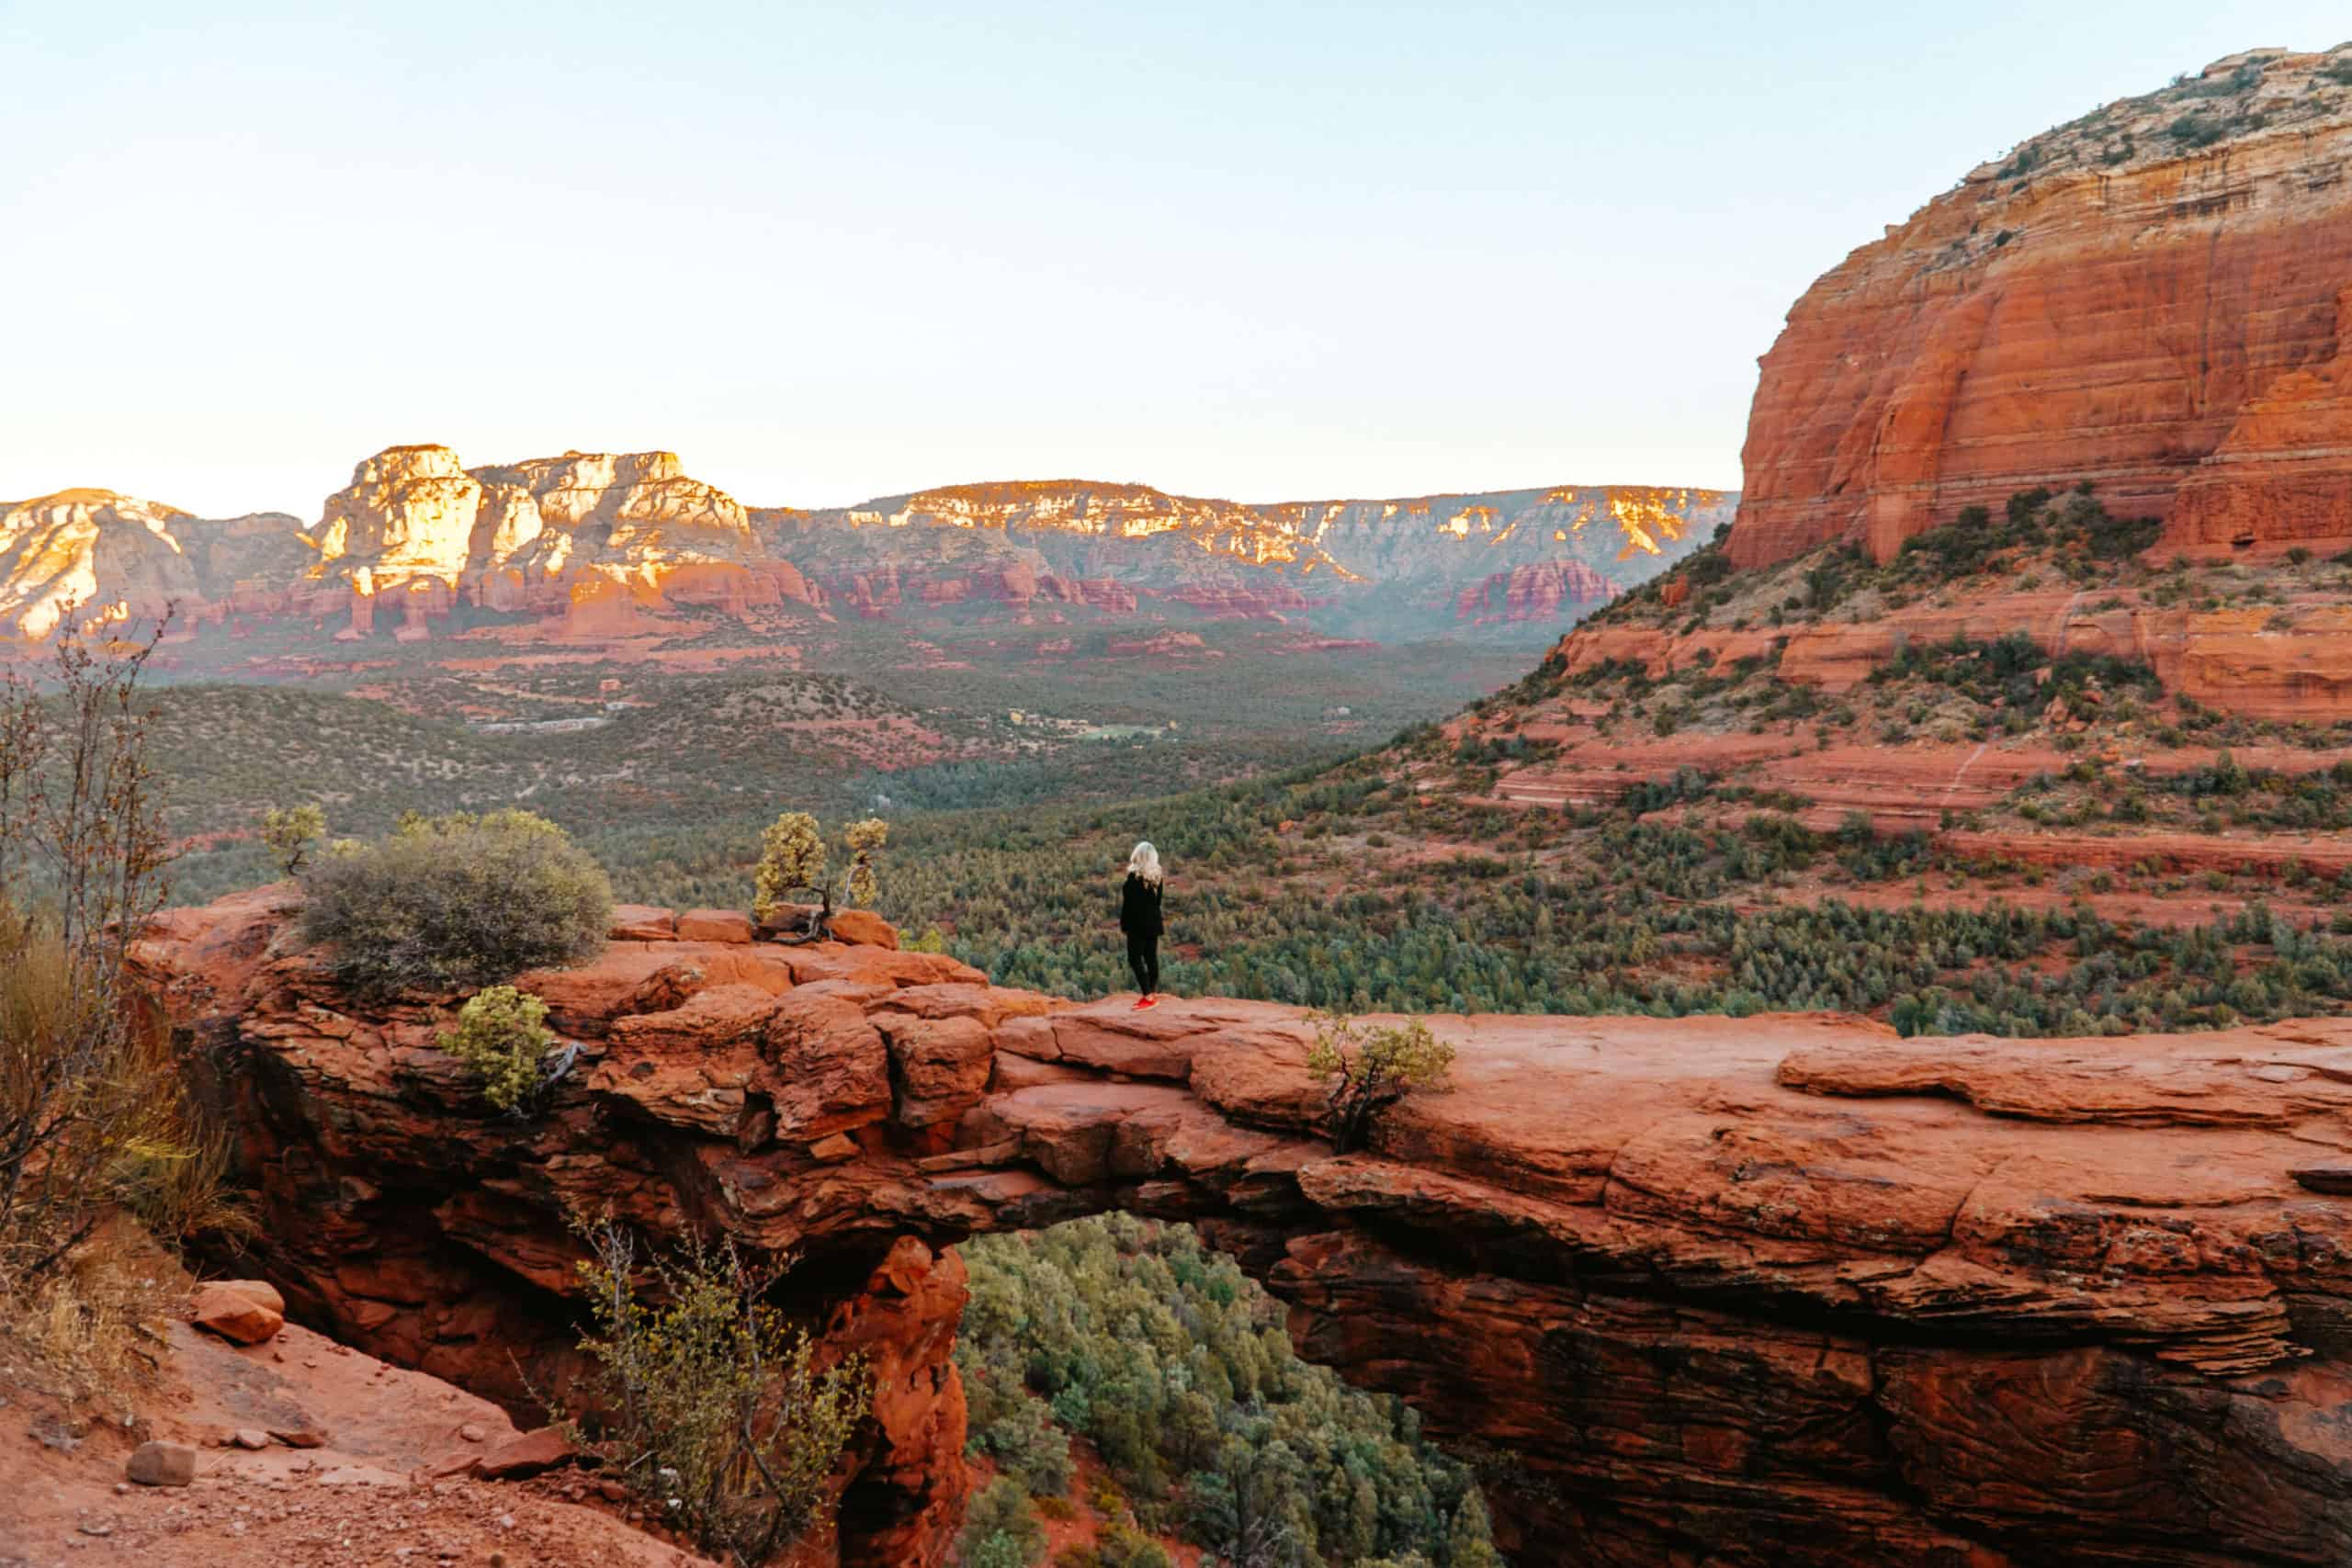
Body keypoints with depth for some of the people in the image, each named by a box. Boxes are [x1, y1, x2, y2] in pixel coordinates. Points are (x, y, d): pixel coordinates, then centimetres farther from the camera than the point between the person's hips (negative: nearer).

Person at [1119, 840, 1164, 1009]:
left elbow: (1129, 902, -14)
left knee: (1135, 959, -5)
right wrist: (1154, 920, 19)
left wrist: (1124, 923, -6)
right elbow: (1157, 901, 12)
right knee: (1151, 958, 11)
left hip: (1138, 924, -7)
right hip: (1153, 923, 7)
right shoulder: (1157, 877, 6)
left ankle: (1148, 996, -11)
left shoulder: (1134, 877, -15)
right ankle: (1153, 994, 14)